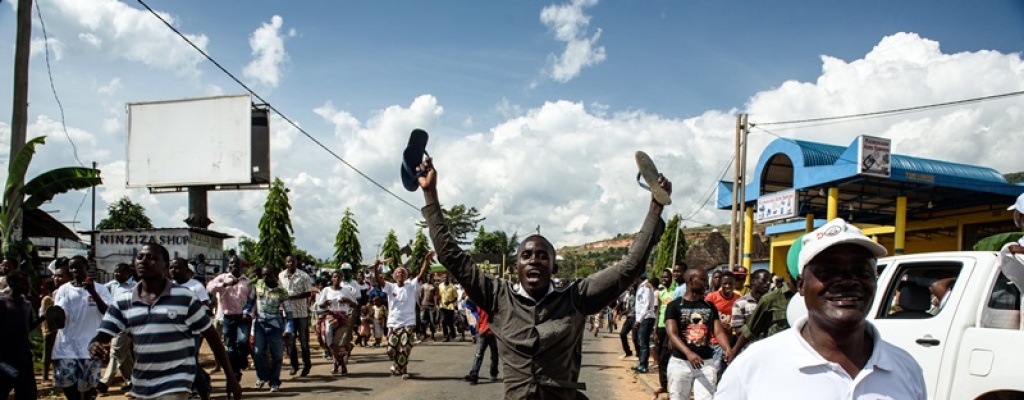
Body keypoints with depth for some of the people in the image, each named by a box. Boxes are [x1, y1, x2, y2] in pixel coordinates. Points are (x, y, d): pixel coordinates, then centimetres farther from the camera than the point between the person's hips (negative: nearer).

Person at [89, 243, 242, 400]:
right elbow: (100, 337, 1)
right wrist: (94, 346, -25)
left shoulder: (185, 297, -8)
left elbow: (212, 336, -2)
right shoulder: (122, 302, 3)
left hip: (174, 386, -5)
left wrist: (230, 376, -2)